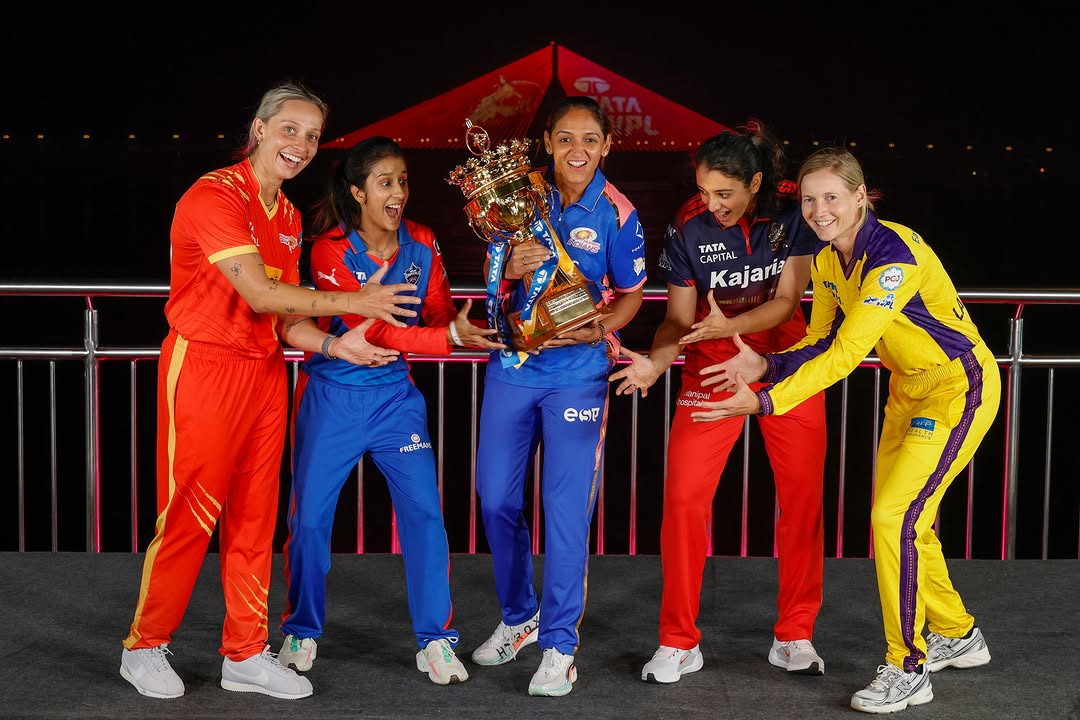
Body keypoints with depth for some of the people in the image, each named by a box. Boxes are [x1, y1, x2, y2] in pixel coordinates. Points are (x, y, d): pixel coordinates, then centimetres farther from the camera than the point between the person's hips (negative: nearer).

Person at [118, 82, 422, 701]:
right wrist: (357, 302, -17)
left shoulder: (289, 218, 14)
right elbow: (260, 294, -20)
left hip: (265, 372, 8)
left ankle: (246, 654, 20)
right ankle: (145, 648, 17)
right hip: (205, 366, -8)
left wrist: (335, 345, -6)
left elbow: (283, 318, 12)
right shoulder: (215, 196, -13)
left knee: (255, 516, 10)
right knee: (189, 515, -1)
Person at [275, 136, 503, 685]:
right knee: (310, 516, 2)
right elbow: (371, 329, -23)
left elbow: (440, 316, -1)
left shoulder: (422, 244, -1)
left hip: (395, 395, 3)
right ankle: (302, 633, 24)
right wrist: (450, 337, -32)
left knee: (424, 510, -4)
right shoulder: (331, 248, -14)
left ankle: (434, 641, 8)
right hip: (332, 396, -3)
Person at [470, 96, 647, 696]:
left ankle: (559, 643, 9)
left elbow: (631, 296, 2)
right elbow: (491, 277, 7)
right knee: (496, 498, 10)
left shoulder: (617, 213, -5)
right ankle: (519, 616, 30)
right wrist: (510, 269, -16)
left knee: (567, 507, -4)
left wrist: (598, 329, -18)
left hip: (578, 371, -3)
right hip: (513, 363, 4)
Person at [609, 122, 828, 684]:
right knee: (684, 496, -10)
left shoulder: (793, 211, -13)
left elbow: (787, 298, -14)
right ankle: (679, 642, 3)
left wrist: (728, 326, -32)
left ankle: (794, 636, 18)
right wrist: (655, 362, -29)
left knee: (802, 496, 2)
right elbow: (679, 318, -9)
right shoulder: (688, 228, -14)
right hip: (713, 367, -1)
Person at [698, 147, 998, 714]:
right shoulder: (826, 262, -3)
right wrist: (766, 366, -20)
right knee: (897, 519, 13)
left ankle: (907, 669, 1)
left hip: (960, 389, -9)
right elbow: (823, 342, 0)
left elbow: (846, 354, -35)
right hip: (910, 388, 9)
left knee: (895, 517, -14)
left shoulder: (894, 253, -30)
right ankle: (957, 636, 34)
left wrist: (766, 401, -39)